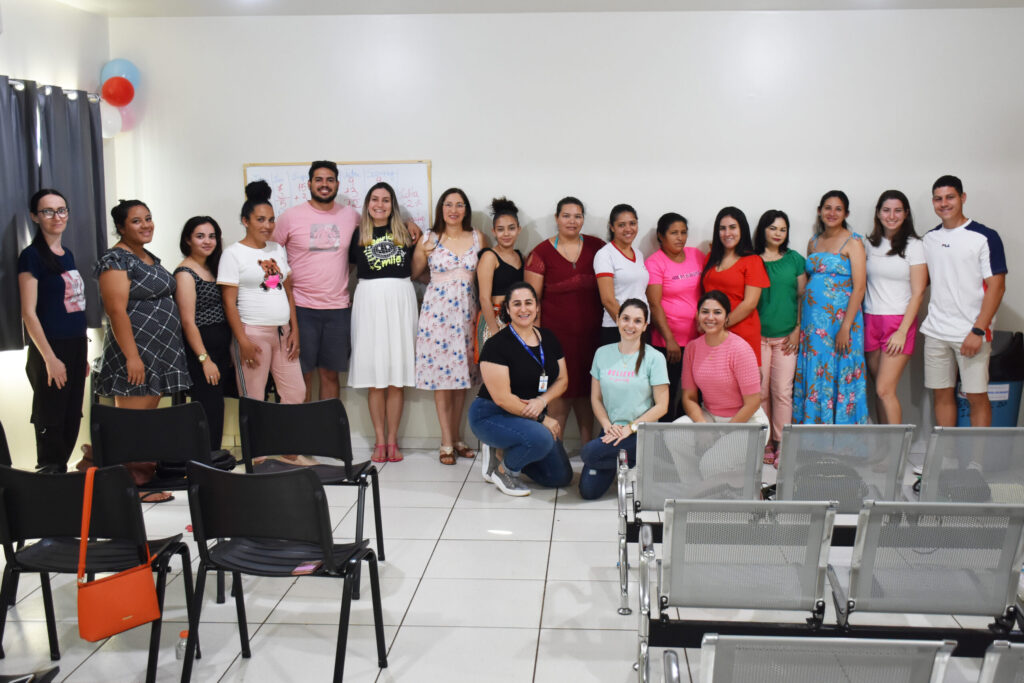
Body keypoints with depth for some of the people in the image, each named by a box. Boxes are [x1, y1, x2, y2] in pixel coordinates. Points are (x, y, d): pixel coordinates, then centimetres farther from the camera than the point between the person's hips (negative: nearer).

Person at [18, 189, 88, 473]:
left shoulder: (67, 255, 12)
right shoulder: (31, 256, -9)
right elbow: (29, 313, -13)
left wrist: (83, 354, 15)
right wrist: (50, 358, -17)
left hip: (75, 347, 7)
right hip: (51, 350, -7)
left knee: (72, 419, 11)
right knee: (51, 422, -1)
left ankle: (62, 472, 21)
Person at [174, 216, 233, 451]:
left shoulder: (211, 269, 16)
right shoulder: (185, 273, -9)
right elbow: (188, 321, -14)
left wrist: (229, 351, 14)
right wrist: (204, 359, -17)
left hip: (221, 349, 8)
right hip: (200, 349, -8)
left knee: (216, 408, 10)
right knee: (209, 410, -8)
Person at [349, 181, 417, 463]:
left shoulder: (404, 233, 11)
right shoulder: (357, 235, 7)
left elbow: (414, 269, 16)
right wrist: (350, 296, 1)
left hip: (400, 300, 1)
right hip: (369, 301, -1)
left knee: (397, 376, 2)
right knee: (375, 377, 1)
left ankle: (392, 440, 10)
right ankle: (380, 441, 10)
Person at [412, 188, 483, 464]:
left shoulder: (478, 238, 7)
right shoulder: (428, 240, 2)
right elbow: (413, 273, 10)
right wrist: (439, 280, 3)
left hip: (466, 311, 2)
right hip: (437, 310, -2)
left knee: (461, 376, 6)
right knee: (441, 376, -3)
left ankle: (455, 437, 17)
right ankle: (447, 442, 3)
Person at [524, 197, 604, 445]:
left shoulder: (596, 247, 7)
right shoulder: (542, 253, -1)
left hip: (590, 334, 3)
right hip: (556, 334, -3)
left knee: (586, 391, 11)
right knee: (561, 393, -3)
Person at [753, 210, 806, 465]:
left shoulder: (794, 259, 8)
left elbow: (803, 296, 9)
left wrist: (798, 329, 1)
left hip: (786, 336, 0)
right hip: (757, 335, 0)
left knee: (782, 392, -1)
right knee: (760, 391, 1)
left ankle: (781, 445, 6)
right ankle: (765, 443, 12)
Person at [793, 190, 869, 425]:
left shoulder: (852, 242, -2)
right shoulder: (813, 243, 14)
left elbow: (859, 287, -9)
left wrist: (845, 327, -17)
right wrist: (800, 322, 8)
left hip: (840, 317, -5)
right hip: (812, 320, 5)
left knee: (838, 377, -4)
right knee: (810, 378, 5)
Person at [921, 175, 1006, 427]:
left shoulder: (985, 237, -6)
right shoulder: (930, 238, 11)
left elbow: (996, 286, -10)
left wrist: (978, 331, -16)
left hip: (971, 333, -5)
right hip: (935, 332, 5)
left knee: (977, 396, 0)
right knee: (942, 394, 9)